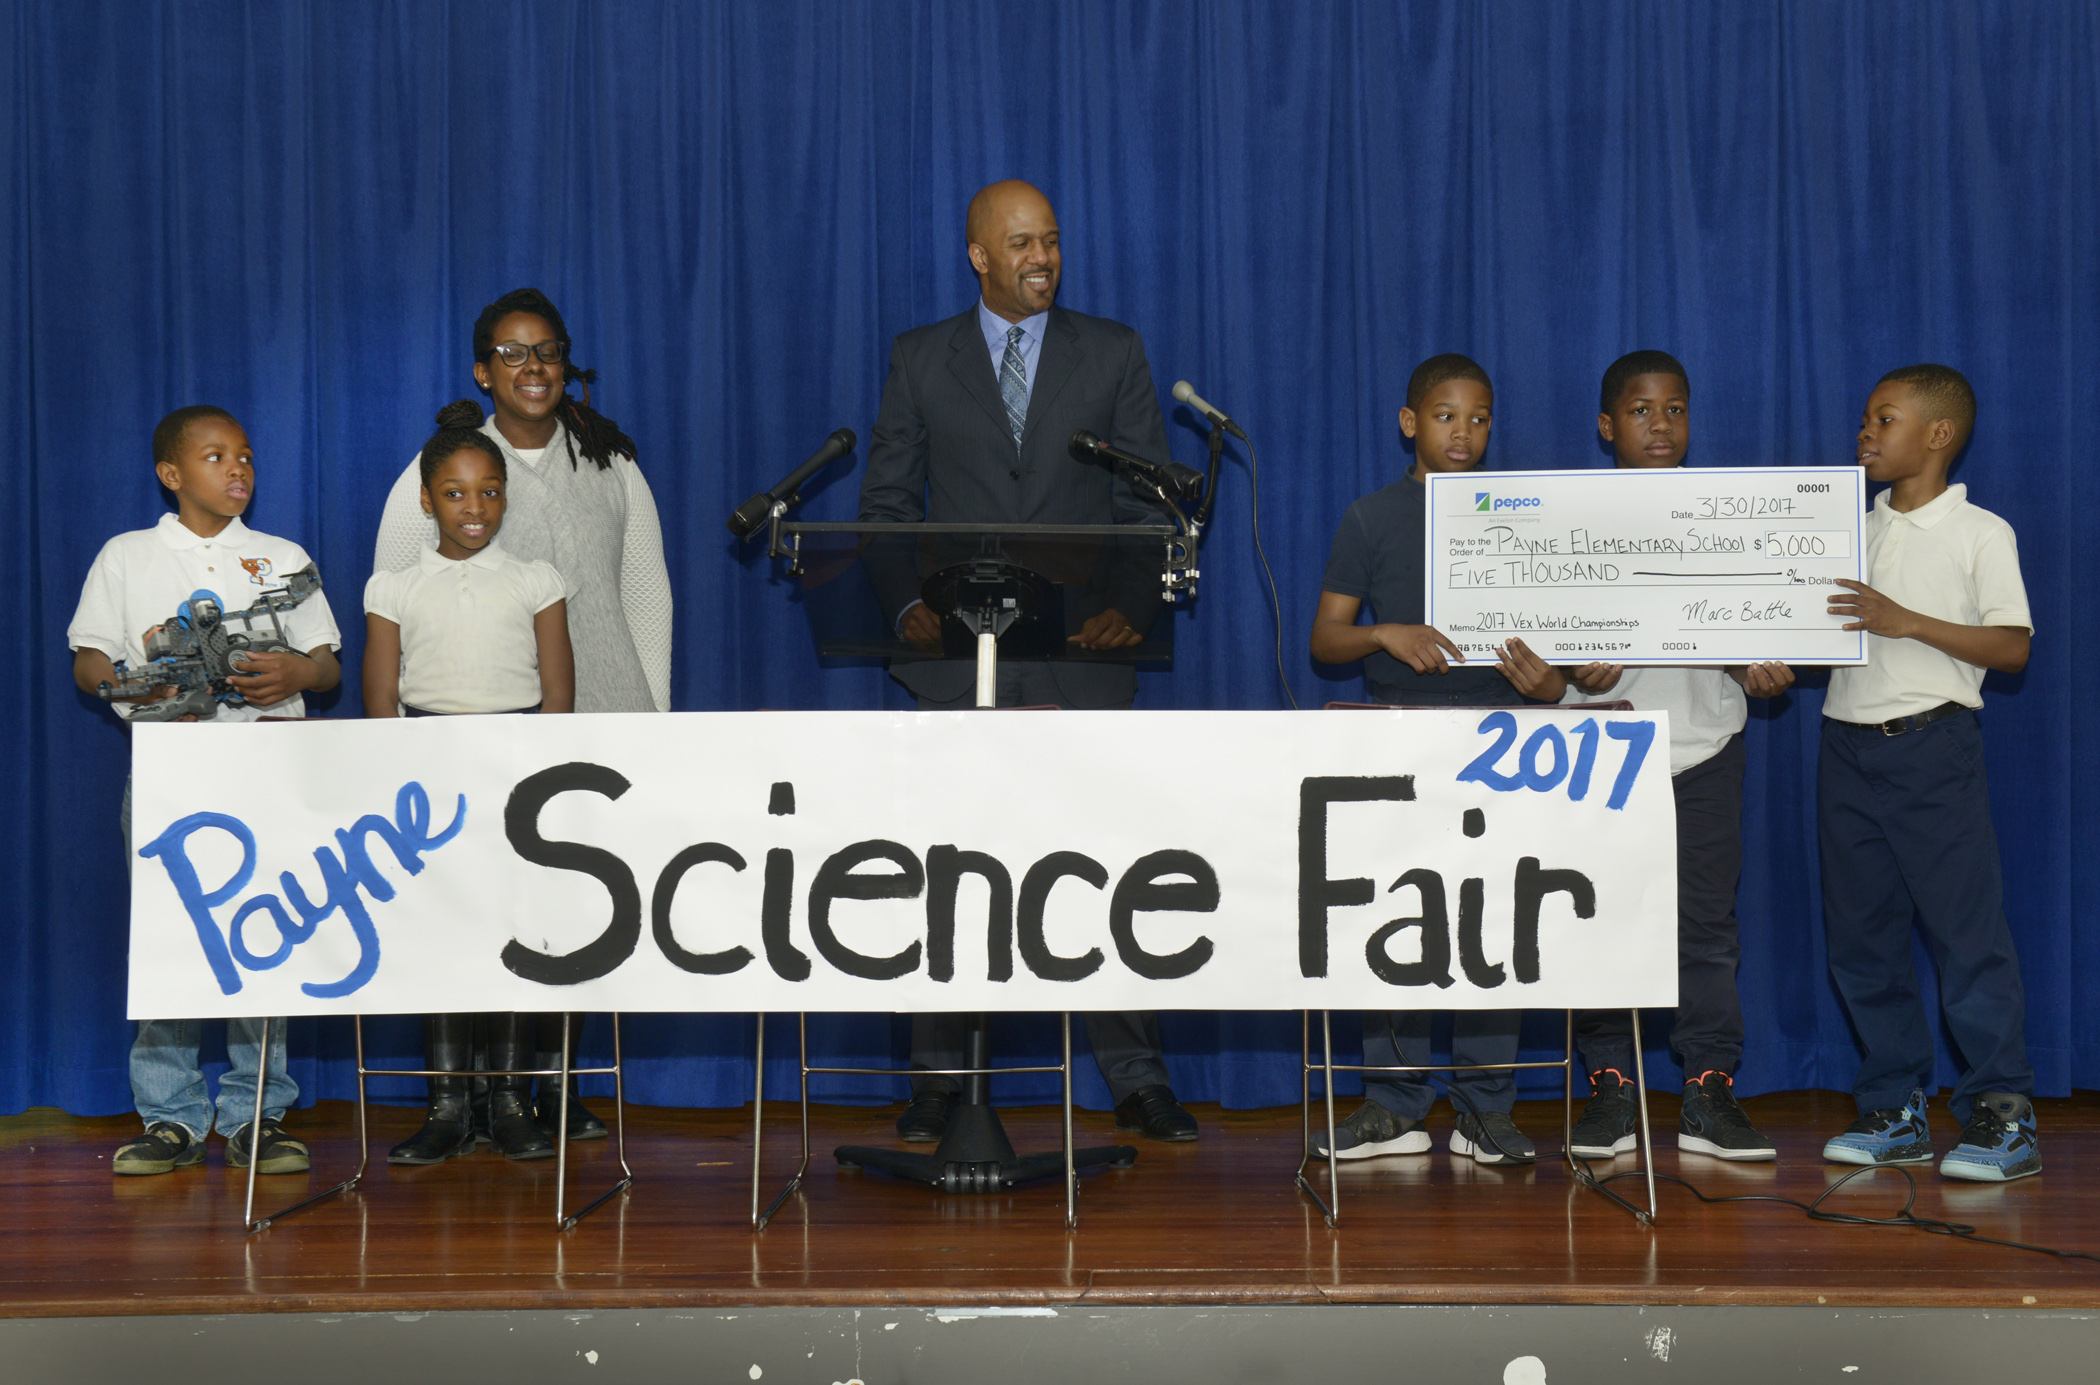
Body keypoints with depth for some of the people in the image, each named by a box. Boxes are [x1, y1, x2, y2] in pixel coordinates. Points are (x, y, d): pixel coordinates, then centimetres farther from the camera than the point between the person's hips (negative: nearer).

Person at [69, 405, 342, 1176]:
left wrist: (296, 673, -9)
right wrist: (137, 682, -12)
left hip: (263, 756, 1)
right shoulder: (126, 557, 13)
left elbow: (327, 664, 14)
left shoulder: (283, 557, 17)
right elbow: (87, 662, 9)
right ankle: (171, 1118, 3)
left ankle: (256, 1116, 2)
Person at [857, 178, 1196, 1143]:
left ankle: (1135, 1081, 8)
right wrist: (907, 601, -9)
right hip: (959, 655, 0)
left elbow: (1149, 500, 5)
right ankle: (937, 1081, 10)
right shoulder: (920, 359, 9)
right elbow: (886, 502, 8)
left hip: (1081, 651, 0)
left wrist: (1135, 601, -11)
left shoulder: (1113, 354, 8)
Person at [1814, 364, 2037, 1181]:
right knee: (1860, 936, 7)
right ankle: (1894, 1111, 16)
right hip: (1847, 745, 6)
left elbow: (2013, 647, -10)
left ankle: (2002, 1116, -1)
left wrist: (1906, 621, -18)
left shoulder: (1980, 533, -2)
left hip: (1932, 745, -6)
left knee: (1967, 928, -7)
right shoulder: (1852, 531, 14)